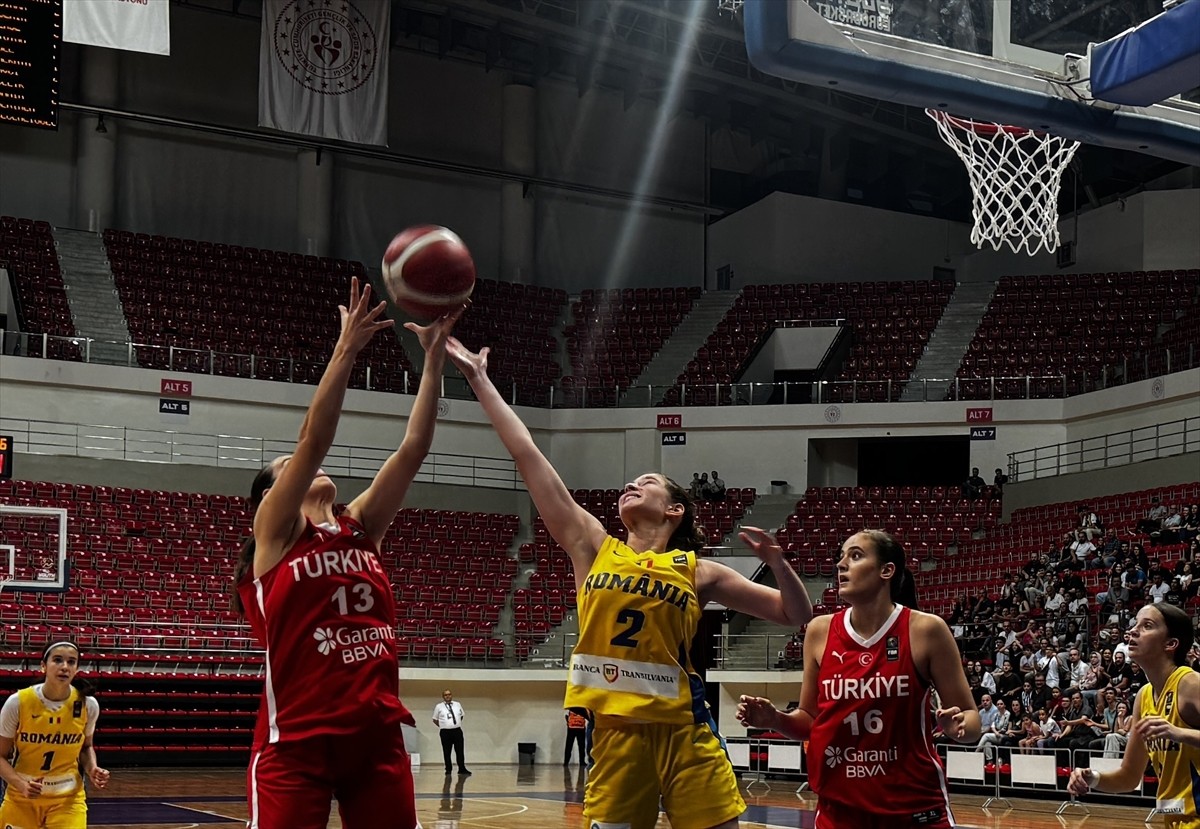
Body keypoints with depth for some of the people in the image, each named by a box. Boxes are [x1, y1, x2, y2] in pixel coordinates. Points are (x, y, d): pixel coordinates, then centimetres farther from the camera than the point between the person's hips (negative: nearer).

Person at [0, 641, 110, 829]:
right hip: (21, 799, 0)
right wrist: (21, 784, -22)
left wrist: (92, 769, -8)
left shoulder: (88, 704, -8)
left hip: (68, 799, 0)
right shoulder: (18, 702, -14)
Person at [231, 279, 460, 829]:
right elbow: (313, 441, -12)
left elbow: (413, 449, 7)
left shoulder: (360, 528, 15)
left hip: (377, 730, 5)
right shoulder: (275, 532, 2)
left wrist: (434, 358, 1)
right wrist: (347, 348, -16)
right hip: (297, 737, -5)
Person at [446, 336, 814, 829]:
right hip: (616, 733, 1)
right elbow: (526, 456, 8)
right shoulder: (593, 548, 11)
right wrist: (478, 379, 7)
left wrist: (775, 560, -6)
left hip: (683, 733, -1)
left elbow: (796, 616, 12)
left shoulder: (696, 571, 9)